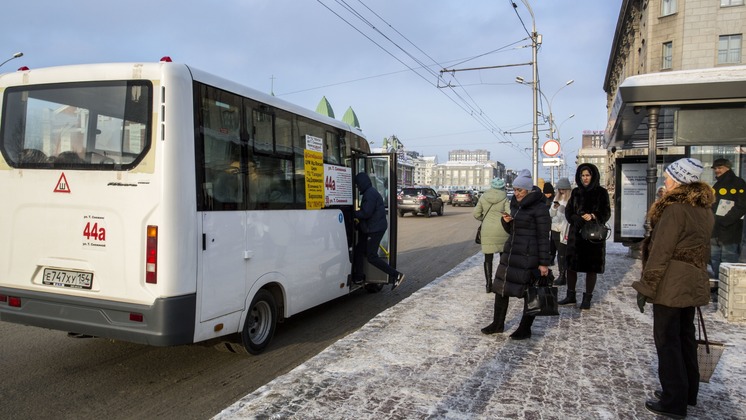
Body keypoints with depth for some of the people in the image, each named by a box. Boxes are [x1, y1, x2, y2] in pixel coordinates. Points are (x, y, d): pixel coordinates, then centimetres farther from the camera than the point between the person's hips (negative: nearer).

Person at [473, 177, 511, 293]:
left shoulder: (483, 197, 1)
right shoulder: (505, 199, -5)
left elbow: (476, 213, 1)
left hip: (487, 230, 1)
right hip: (502, 230, -1)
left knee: (488, 258, 5)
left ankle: (488, 284, 4)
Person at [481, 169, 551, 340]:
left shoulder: (539, 208, -12)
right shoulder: (515, 204, 12)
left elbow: (543, 237, -13)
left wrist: (544, 263, -15)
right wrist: (506, 221, -2)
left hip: (529, 256, -8)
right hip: (511, 253, 8)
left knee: (529, 292, 5)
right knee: (500, 287, 10)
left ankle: (525, 329, 18)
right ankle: (498, 324, 24)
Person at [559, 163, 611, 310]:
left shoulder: (601, 192, 1)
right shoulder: (576, 192, 11)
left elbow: (606, 213, -4)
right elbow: (568, 210, 7)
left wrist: (592, 216, -22)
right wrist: (576, 218, -13)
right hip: (576, 233, 3)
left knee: (591, 268, 1)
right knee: (571, 265, 3)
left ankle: (587, 299, 12)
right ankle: (571, 296, 15)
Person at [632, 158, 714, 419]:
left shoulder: (675, 209, -18)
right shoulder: (704, 210, 10)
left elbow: (660, 252, -20)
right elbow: (700, 248, 17)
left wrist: (645, 287, -16)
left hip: (671, 285, -9)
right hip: (693, 284, 9)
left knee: (667, 341, 0)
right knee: (685, 336, 18)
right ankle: (688, 392, 31)